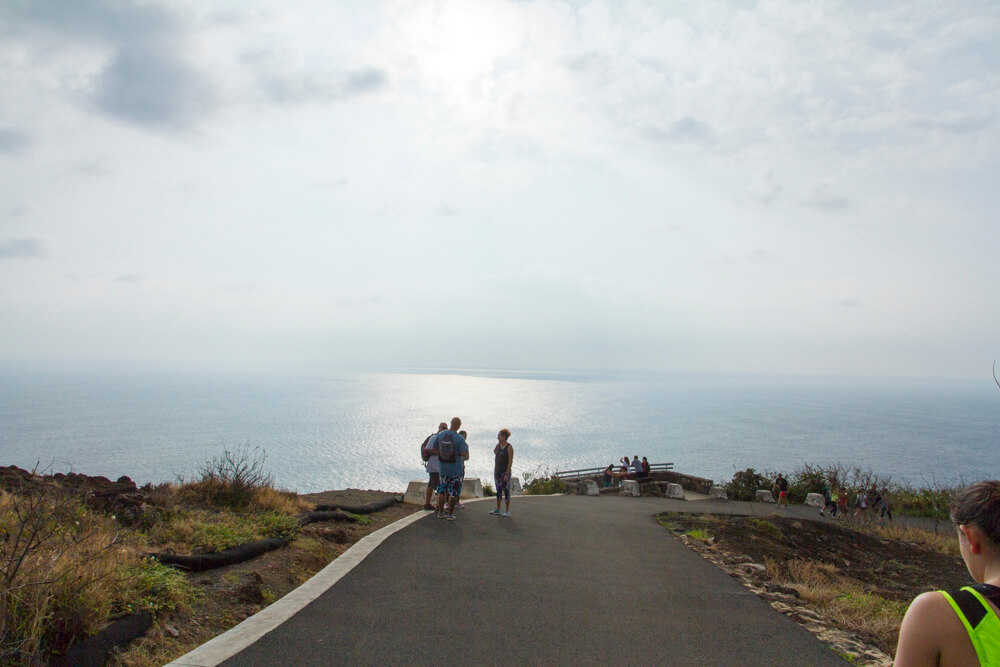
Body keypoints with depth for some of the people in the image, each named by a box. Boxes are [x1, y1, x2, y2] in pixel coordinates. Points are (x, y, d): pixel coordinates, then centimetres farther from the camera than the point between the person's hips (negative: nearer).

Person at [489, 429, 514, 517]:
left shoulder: (509, 447, -13)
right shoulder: (498, 445, 6)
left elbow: (510, 461, -15)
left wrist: (507, 474, -18)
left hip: (505, 472, -6)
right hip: (497, 471, 7)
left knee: (506, 491, -2)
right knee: (498, 490, 12)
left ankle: (507, 511, 5)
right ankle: (497, 509, 20)